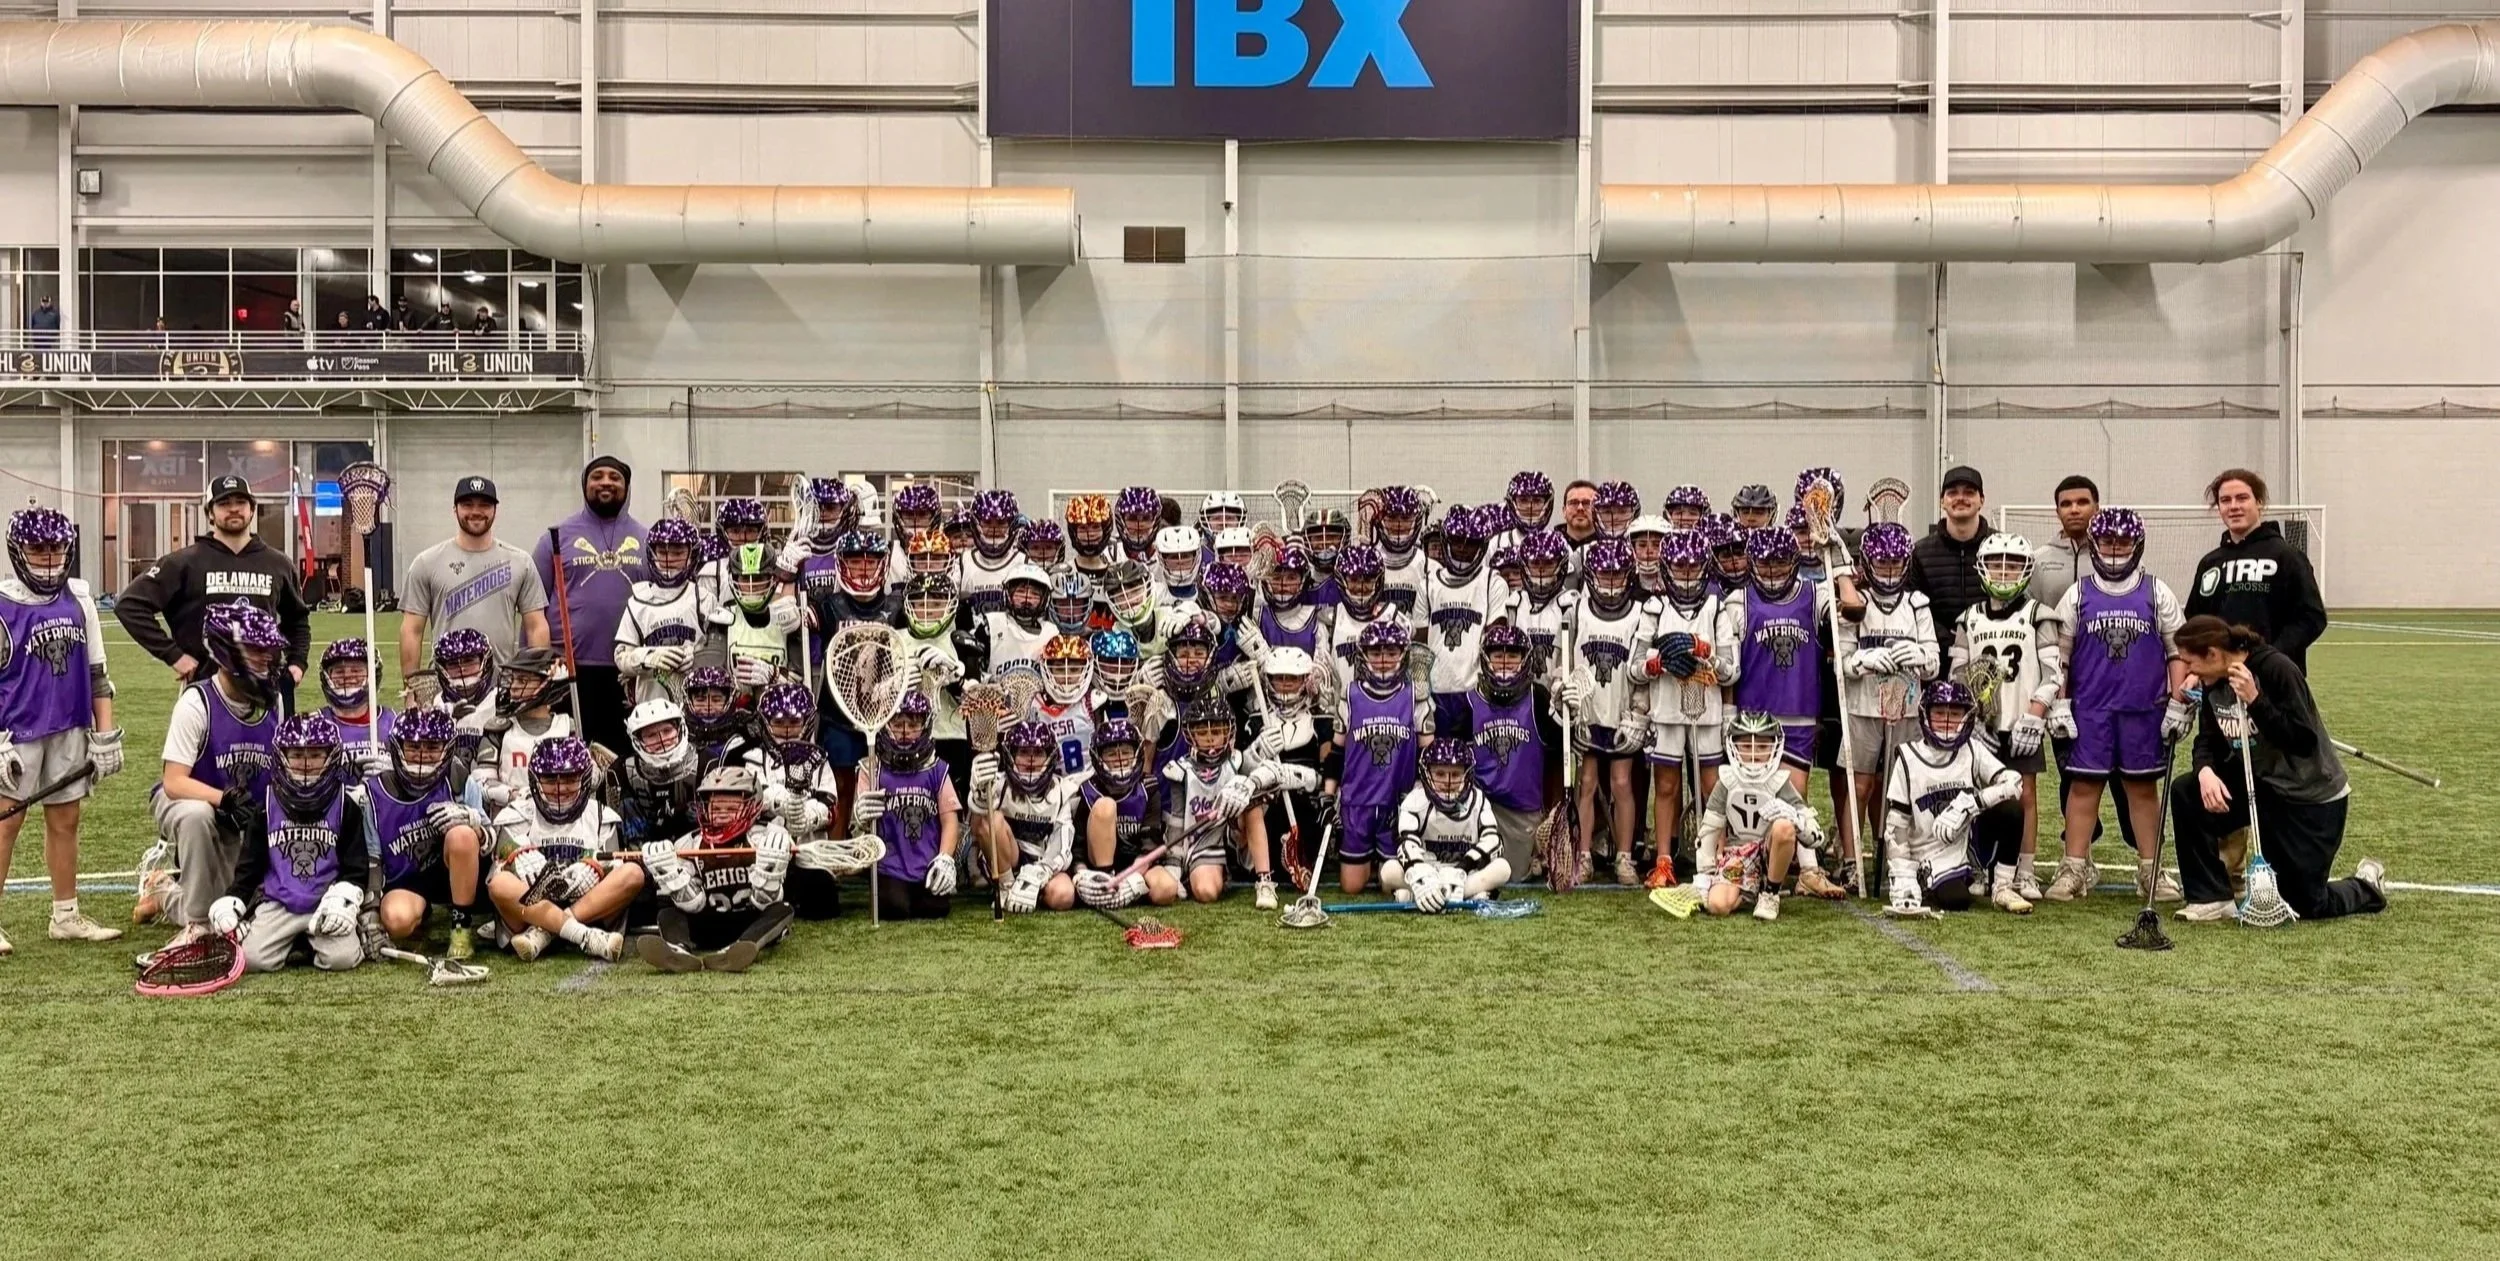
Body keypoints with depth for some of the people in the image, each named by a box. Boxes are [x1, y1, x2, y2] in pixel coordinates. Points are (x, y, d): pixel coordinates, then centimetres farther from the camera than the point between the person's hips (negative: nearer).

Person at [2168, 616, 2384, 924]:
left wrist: (2255, 700, -36)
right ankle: (2211, 898, -8)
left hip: (2313, 799, -6)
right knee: (2185, 792, -18)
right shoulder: (2214, 683, -3)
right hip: (2262, 785, 6)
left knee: (2305, 905, -2)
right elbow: (2208, 740, 1)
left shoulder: (2277, 669, -24)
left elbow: (2304, 742, -28)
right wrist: (2205, 770, -22)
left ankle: (2367, 885, 33)